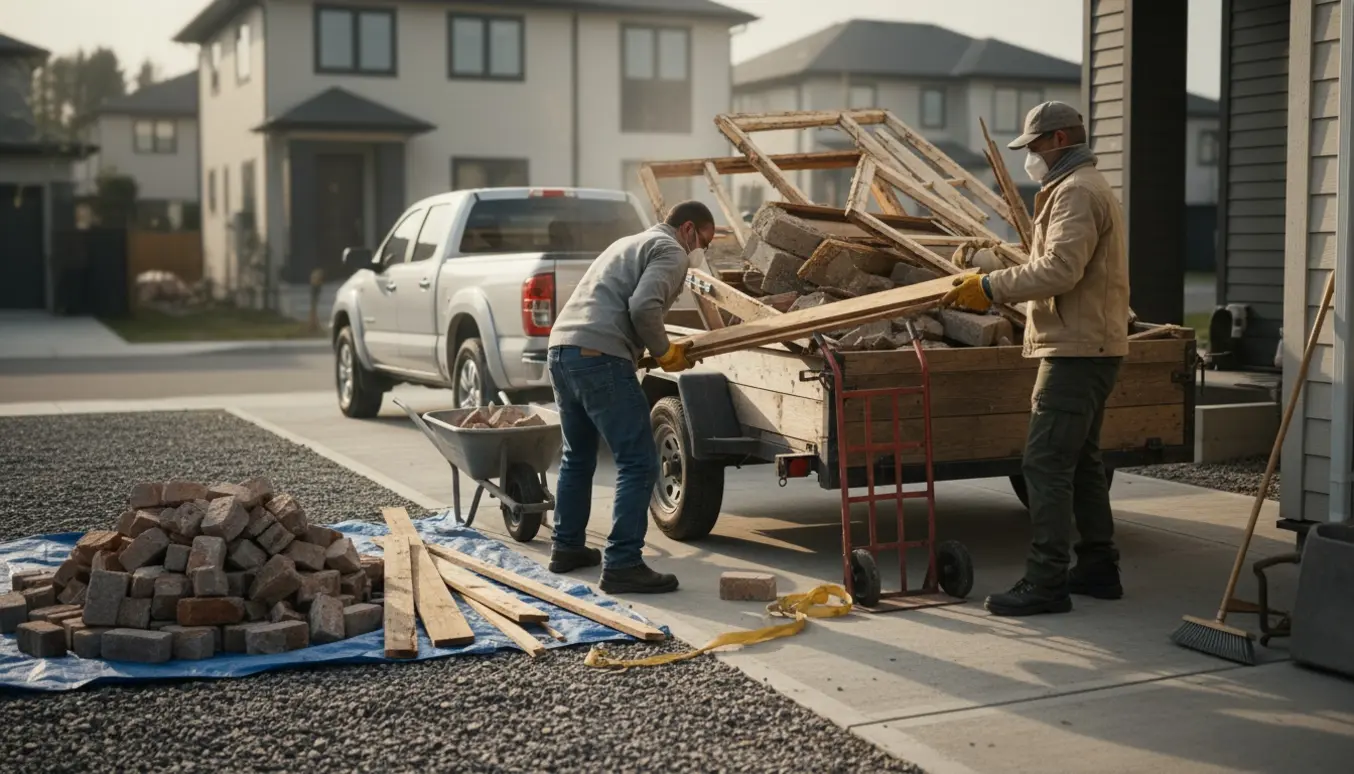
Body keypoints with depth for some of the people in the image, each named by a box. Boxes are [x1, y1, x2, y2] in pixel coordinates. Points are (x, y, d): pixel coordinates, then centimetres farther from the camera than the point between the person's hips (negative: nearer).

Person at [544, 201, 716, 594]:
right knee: (638, 463, -7)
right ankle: (622, 564, -10)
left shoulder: (632, 243, 31)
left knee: (577, 456, 23)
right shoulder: (671, 252, 2)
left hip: (560, 346, 10)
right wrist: (665, 352, -1)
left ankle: (566, 547, 30)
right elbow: (643, 307, -15)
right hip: (599, 356, -10)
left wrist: (653, 347, 28)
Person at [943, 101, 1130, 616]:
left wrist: (991, 287, -20)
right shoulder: (1085, 187, 22)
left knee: (1046, 463, -12)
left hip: (1077, 350, -11)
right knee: (1081, 461, 17)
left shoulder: (1076, 192, -13)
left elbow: (1059, 270, -25)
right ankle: (1098, 568, 24)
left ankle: (1046, 582, -11)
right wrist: (997, 289, 18)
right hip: (1088, 346, 11)